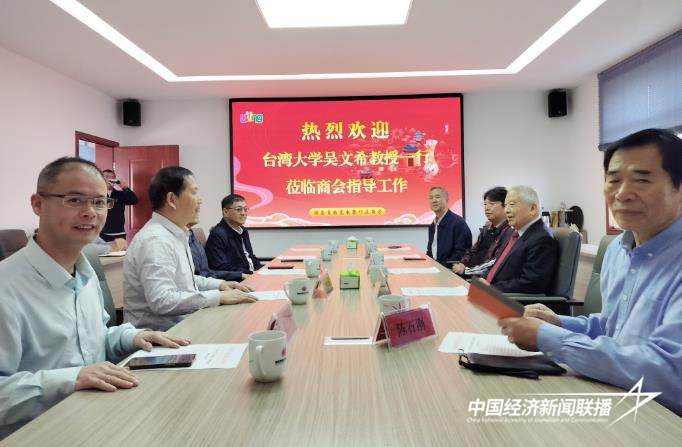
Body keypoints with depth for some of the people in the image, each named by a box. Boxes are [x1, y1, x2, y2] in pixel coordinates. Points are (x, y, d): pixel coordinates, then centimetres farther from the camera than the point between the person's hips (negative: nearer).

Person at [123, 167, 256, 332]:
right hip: (159, 332, -9)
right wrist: (219, 296, -23)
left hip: (181, 322, 9)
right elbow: (161, 301, -28)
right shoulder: (155, 240, -19)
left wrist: (219, 284, 9)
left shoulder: (177, 234, 11)